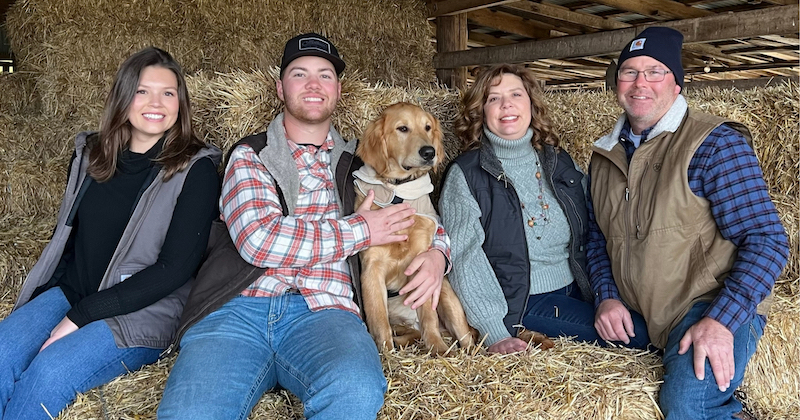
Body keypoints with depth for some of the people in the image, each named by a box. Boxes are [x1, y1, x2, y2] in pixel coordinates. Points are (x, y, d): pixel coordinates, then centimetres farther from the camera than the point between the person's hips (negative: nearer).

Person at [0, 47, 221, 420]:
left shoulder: (195, 169, -7)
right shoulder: (89, 154, 10)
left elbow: (175, 268, -12)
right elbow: (65, 234, 18)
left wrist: (80, 315, -14)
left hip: (141, 313, -4)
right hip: (68, 291, 5)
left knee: (49, 373, -28)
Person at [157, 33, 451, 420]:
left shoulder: (358, 165, 21)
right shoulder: (250, 156, 14)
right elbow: (258, 239, -4)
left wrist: (435, 253, 4)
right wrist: (360, 230, -1)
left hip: (325, 311, 2)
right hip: (239, 306, -1)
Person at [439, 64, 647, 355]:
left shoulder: (561, 163, 11)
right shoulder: (466, 175, -5)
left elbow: (590, 237, 11)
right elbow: (465, 258, -13)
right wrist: (495, 334, -21)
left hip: (577, 294, 6)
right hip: (519, 305, -6)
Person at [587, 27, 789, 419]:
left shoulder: (715, 143, -9)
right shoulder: (605, 154, 10)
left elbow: (766, 241, -13)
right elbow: (598, 236, 18)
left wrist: (721, 320, -24)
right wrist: (607, 296, 0)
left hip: (713, 309, -7)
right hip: (637, 319, 7)